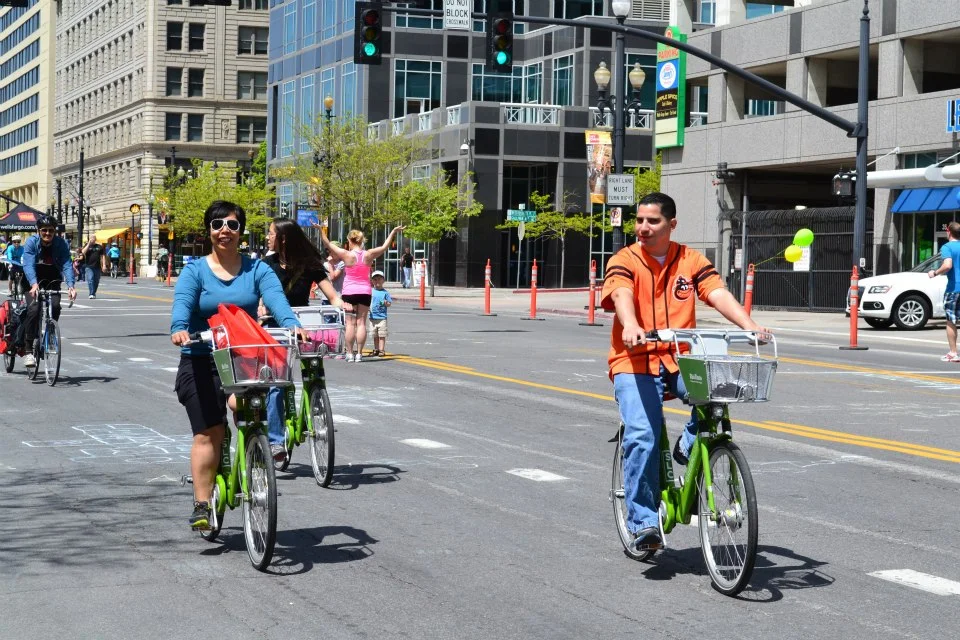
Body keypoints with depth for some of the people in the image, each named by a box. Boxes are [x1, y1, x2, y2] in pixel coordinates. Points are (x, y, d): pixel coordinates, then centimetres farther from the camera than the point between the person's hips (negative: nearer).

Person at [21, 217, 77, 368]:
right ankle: (28, 350, -20)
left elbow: (67, 265, -25)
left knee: (55, 307, -23)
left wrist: (70, 286, -44)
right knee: (34, 309, -24)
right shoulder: (31, 242, -19)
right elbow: (28, 265, -32)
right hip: (32, 282, -2)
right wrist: (34, 285, -50)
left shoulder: (61, 244, -15)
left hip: (52, 282, 2)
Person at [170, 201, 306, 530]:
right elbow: (182, 302, -15)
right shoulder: (195, 271, 2)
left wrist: (291, 324, -32)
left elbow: (275, 297, -12)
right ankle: (202, 505, 2)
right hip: (201, 361, -1)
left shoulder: (256, 269, 5)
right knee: (208, 433, -6)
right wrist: (178, 328, -37)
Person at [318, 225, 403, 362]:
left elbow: (328, 244, -5)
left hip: (349, 291, -2)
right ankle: (358, 353, 1)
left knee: (350, 323, 1)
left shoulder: (346, 255, -10)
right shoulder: (369, 255, -2)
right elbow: (385, 247, 12)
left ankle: (350, 353, 0)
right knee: (361, 323, 3)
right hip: (365, 291, 2)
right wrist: (394, 231, 23)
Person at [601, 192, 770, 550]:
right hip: (636, 362, -2)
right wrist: (631, 327, -42)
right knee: (642, 437, -18)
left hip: (681, 360, 2)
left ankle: (690, 447, -1)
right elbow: (622, 296, -20)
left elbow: (718, 294, -5)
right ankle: (643, 521, -8)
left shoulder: (691, 261, 8)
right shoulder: (624, 261, -1)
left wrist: (748, 325, -24)